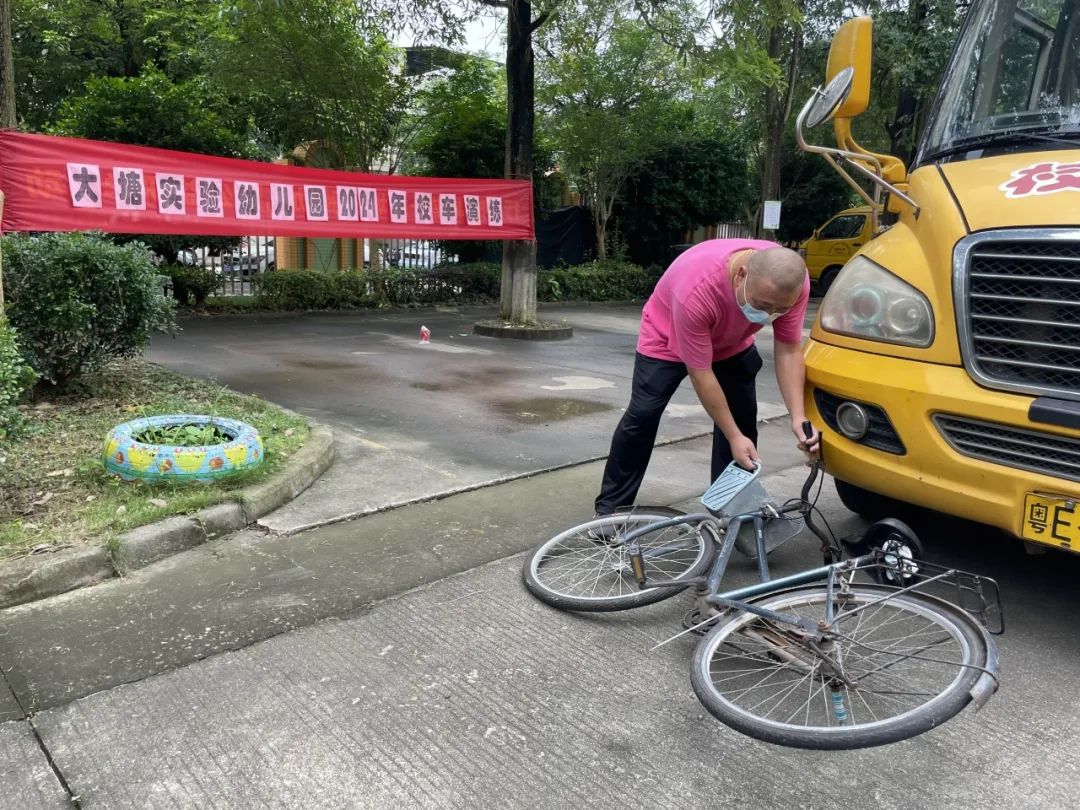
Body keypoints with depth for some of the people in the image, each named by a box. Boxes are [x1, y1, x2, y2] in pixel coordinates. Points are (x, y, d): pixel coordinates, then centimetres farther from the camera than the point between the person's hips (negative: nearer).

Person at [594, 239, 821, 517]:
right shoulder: (695, 289, -44)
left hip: (732, 343, 5)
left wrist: (798, 417, -31)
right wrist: (734, 437, -30)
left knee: (744, 417, -5)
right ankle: (609, 508, 1)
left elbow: (789, 350, -20)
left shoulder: (793, 281, -30)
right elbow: (700, 373, -35)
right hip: (667, 339, -4)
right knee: (642, 416, -11)